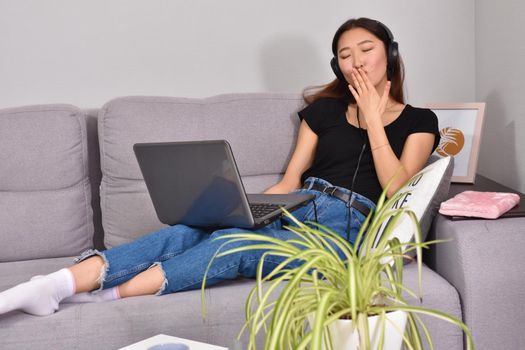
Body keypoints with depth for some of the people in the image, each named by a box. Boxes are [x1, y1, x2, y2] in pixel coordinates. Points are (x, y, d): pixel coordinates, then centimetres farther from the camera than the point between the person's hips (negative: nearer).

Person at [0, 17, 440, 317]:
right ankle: (54, 285, -44)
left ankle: (105, 294, -44)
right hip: (298, 206, 3)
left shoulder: (418, 120, 11)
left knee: (232, 247, -34)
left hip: (349, 224, -3)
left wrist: (373, 119, -4)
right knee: (192, 229, -27)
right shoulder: (324, 109, 20)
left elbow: (396, 189, -3)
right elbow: (289, 180, 14)